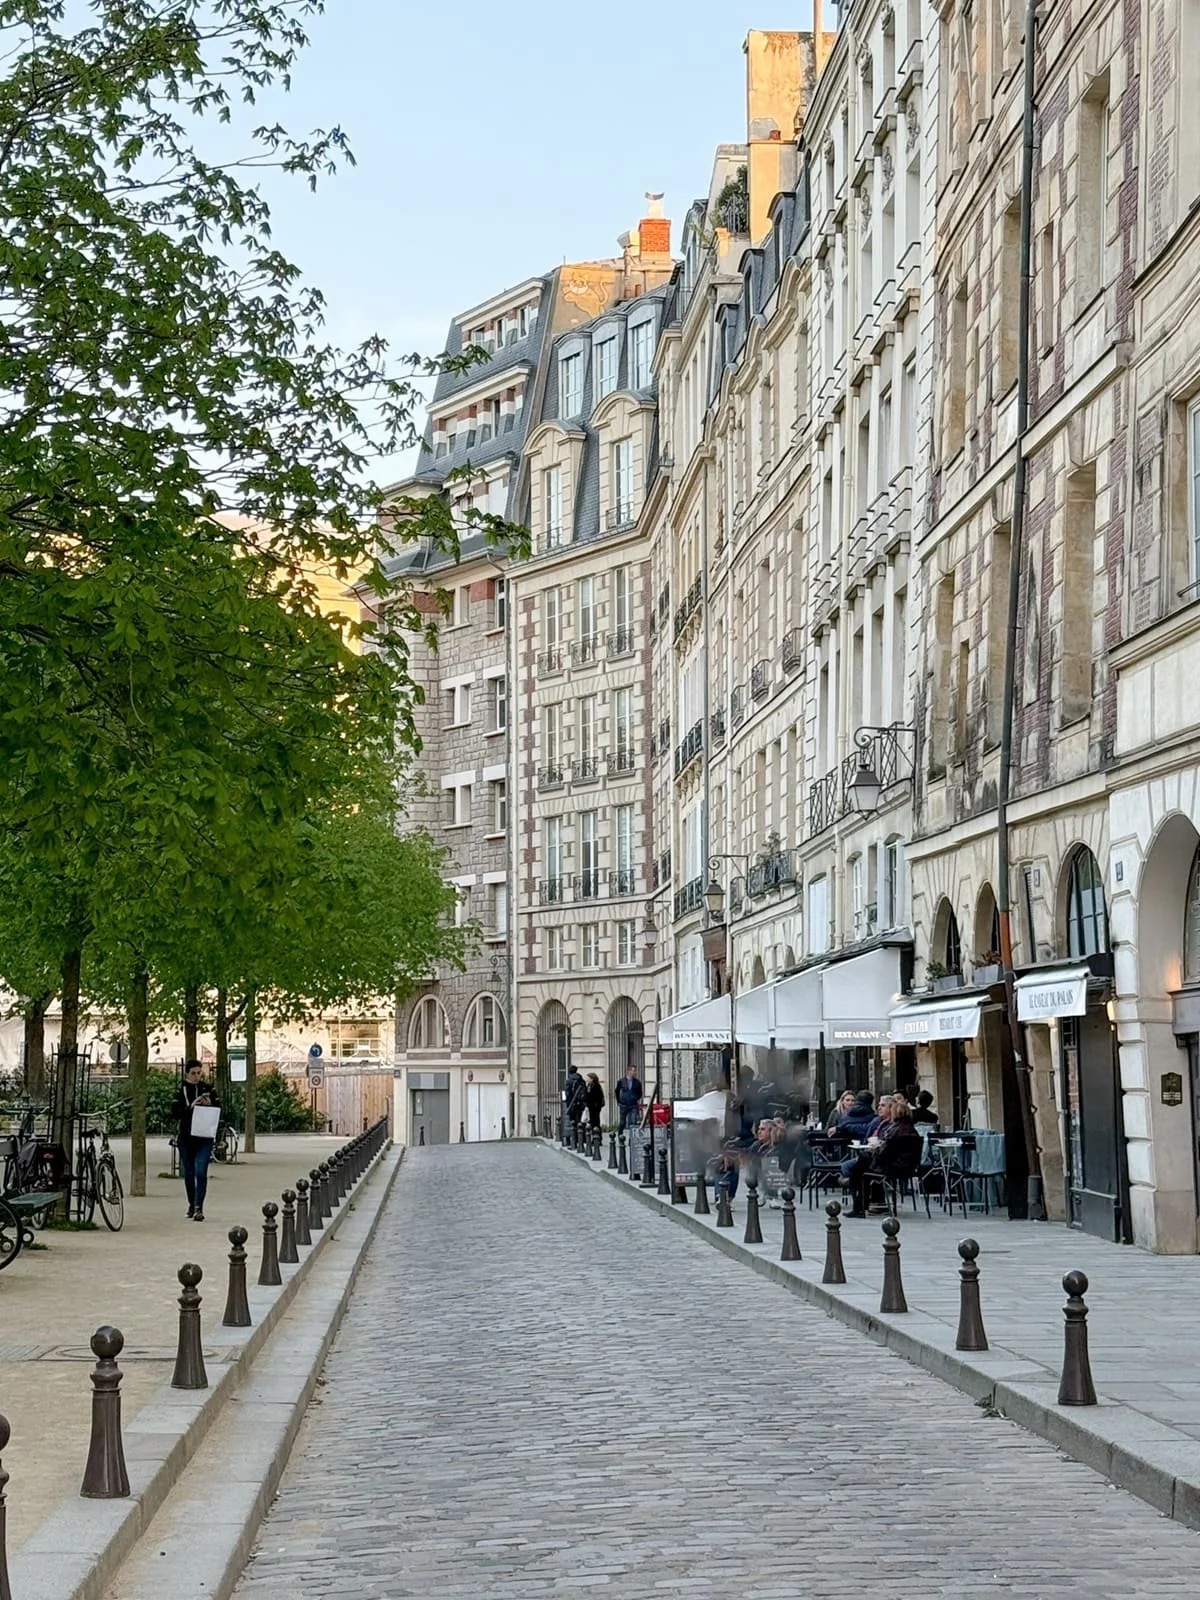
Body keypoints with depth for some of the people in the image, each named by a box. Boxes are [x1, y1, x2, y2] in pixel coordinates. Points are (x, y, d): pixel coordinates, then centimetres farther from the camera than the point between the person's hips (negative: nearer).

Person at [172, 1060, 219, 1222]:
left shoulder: (208, 1089, 6)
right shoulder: (181, 1090, 1)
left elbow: (219, 1110, 9)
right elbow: (175, 1112, -7)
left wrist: (210, 1104, -11)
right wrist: (190, 1107, -21)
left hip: (205, 1138, 0)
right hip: (186, 1137, 0)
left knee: (201, 1172, -12)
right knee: (188, 1174, 9)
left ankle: (199, 1208, -13)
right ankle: (191, 1204, 27)